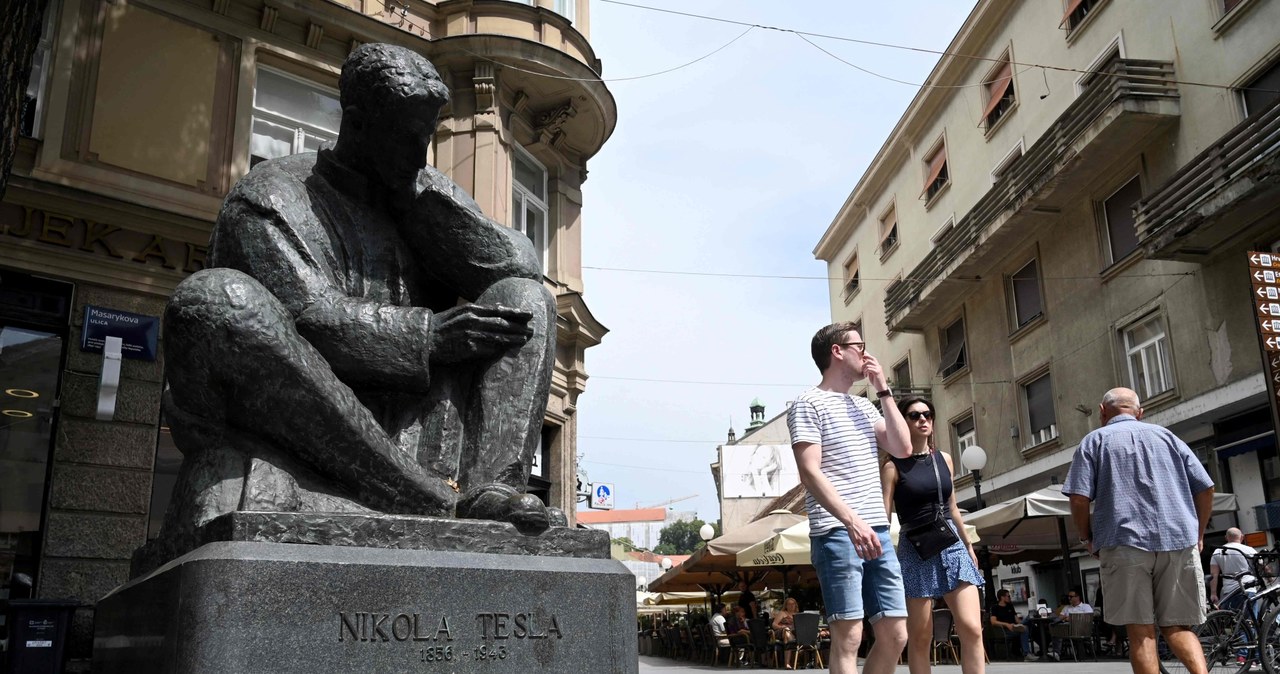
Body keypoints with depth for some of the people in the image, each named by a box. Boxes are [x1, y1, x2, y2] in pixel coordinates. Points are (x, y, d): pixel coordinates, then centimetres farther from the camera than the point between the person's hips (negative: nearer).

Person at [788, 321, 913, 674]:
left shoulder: (863, 406, 22)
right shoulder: (809, 403, -3)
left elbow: (903, 448, 12)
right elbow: (810, 473, -13)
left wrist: (883, 390, 11)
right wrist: (852, 521, -24)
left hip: (877, 531, 8)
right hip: (836, 533, -8)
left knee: (895, 635, 7)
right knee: (848, 637, -7)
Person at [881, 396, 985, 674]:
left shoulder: (944, 459, 11)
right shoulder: (893, 467, -4)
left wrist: (968, 545, 27)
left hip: (952, 547, 4)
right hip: (916, 551, -4)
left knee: (972, 629, -7)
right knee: (920, 638, 1)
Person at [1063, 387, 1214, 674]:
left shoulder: (1094, 441, 8)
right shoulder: (1166, 436, 17)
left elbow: (1079, 498, -4)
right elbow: (1205, 488, 11)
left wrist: (1087, 537, 11)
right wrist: (1198, 533, 23)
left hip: (1124, 542, -3)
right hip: (1179, 541, 3)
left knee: (1141, 632, 0)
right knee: (1177, 626, 10)